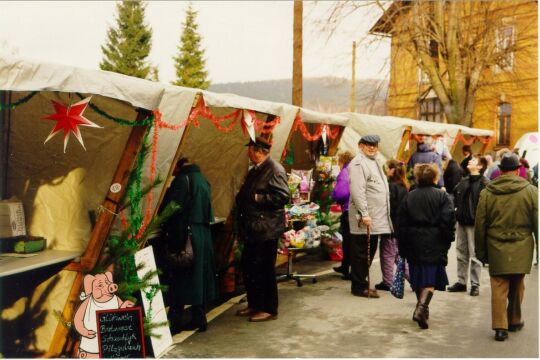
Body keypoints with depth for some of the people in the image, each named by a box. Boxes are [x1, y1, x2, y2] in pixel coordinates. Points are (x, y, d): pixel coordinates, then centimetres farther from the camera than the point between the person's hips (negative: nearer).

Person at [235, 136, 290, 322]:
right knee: (248, 268, 16)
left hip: (266, 230, -10)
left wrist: (258, 198, -19)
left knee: (264, 270, 0)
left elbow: (283, 196, -23)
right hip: (252, 230, 10)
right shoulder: (254, 171, 16)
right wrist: (241, 200, 7)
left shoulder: (275, 170, -14)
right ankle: (254, 305, 30)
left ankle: (269, 309, 14)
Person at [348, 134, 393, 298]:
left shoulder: (375, 162, 20)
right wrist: (364, 214, -24)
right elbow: (357, 191, -20)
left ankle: (362, 283, 27)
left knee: (370, 253, 16)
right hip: (364, 220, -10)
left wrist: (384, 215, 22)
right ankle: (359, 287, 8)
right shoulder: (358, 163, -12)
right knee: (361, 254, -1)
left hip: (376, 219, 10)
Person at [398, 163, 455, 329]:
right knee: (431, 278, 0)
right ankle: (421, 307, -18)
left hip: (414, 244, 3)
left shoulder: (409, 197, 6)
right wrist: (448, 240, 1)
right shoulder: (442, 196, -3)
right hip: (434, 244, -3)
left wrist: (402, 249, 10)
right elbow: (448, 221, -11)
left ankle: (422, 308, 27)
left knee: (418, 277, 15)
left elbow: (402, 224, 5)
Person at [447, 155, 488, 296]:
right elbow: (456, 198, 19)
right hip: (461, 222, 7)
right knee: (461, 254, 15)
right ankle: (461, 282, 26)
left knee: (474, 255, 1)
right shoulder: (463, 181, 13)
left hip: (474, 223, -7)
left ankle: (475, 284, 13)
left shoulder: (484, 184, -11)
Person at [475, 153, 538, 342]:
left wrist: (481, 251, 9)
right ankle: (515, 321, 31)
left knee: (499, 288, 4)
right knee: (517, 287, 16)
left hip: (496, 249, -1)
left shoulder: (486, 193, -2)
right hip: (521, 249, 1)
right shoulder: (531, 191, -3)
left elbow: (480, 226, 1)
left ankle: (500, 326, 2)